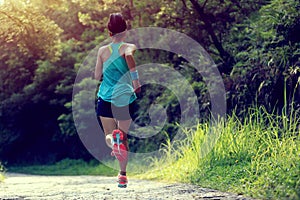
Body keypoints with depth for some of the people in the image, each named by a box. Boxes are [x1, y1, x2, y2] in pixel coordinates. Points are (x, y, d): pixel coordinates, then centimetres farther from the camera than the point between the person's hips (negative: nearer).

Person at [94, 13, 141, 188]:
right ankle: (123, 175, -1)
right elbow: (129, 56, -27)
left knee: (109, 135, 12)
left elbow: (97, 76, 8)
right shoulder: (129, 47, -2)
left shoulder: (103, 51, 6)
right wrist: (136, 80, -23)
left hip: (106, 98, 1)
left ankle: (113, 140, -27)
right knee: (124, 137, 13)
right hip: (125, 97, -1)